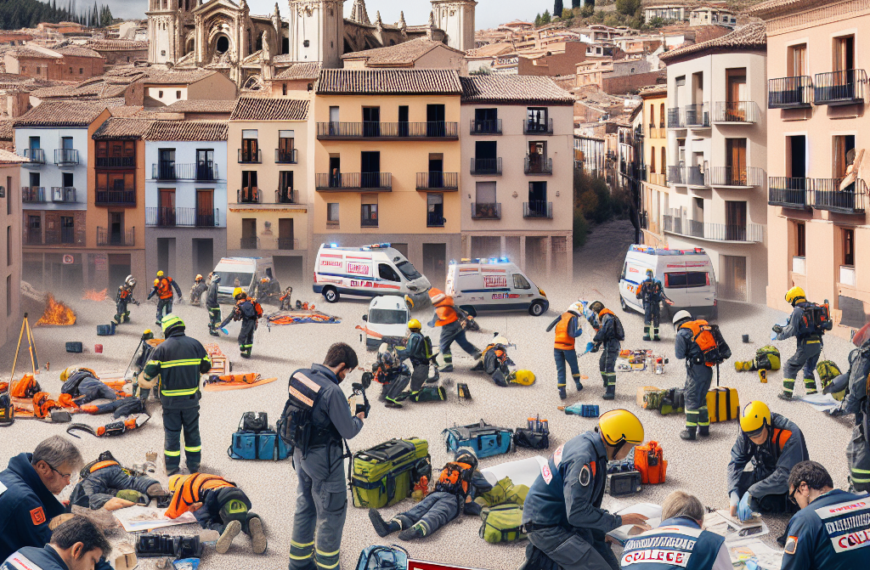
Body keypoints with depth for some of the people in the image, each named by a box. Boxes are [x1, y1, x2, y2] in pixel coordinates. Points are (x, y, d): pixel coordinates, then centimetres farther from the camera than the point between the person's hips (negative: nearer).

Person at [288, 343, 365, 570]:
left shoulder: (300, 375, -4)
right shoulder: (332, 391, -27)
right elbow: (349, 432, -18)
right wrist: (359, 418, 2)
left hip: (301, 454, 8)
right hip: (324, 460, -8)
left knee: (305, 508, 21)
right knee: (332, 513, 8)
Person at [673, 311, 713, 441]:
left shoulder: (683, 333, -4)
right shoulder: (703, 326, 16)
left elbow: (679, 354, -4)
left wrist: (676, 345, 14)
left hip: (696, 368, -7)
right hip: (708, 369, 7)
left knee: (692, 398, -4)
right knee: (702, 398, 18)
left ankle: (690, 431, -6)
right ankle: (704, 428, 22)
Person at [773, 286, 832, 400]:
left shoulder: (797, 311, -9)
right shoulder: (814, 308, 14)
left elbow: (792, 330, -15)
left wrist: (780, 335, 2)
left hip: (805, 345, -7)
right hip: (818, 344, 7)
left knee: (790, 367, 5)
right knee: (809, 369, 25)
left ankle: (787, 393, 1)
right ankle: (812, 392, 20)